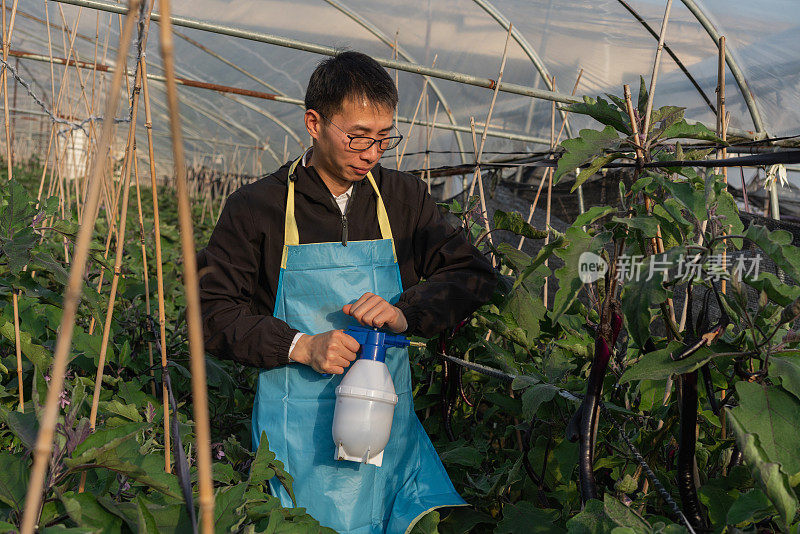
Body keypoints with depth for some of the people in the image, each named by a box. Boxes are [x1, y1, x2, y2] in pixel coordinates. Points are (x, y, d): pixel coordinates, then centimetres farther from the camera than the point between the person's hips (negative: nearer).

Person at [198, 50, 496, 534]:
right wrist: (300, 347, -16)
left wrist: (405, 312, -15)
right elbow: (214, 310, -2)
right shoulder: (255, 208, -2)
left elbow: (474, 275, 3)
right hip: (299, 434, -2)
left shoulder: (404, 198, 6)